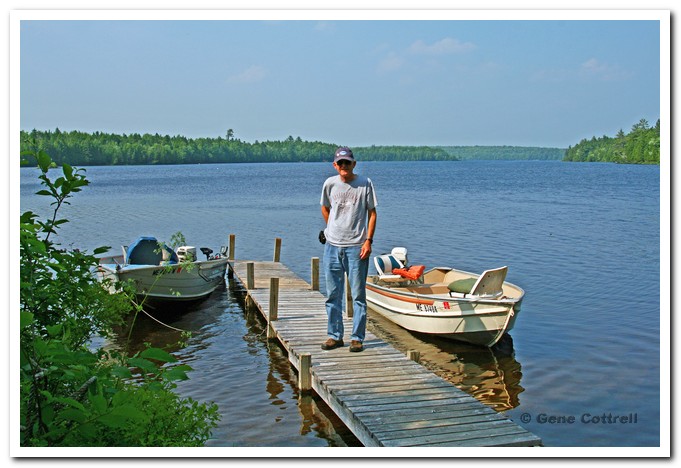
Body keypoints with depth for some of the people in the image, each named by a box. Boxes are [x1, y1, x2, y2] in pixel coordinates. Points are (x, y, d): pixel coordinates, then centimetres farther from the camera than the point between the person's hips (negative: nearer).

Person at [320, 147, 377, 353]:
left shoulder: (365, 183, -2)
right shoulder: (330, 184, 4)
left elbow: (372, 213, 0)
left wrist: (368, 240, -8)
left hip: (357, 247, -3)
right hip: (332, 245, 3)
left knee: (358, 295, 2)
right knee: (333, 294, 9)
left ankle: (357, 338, 11)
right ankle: (335, 336, 20)